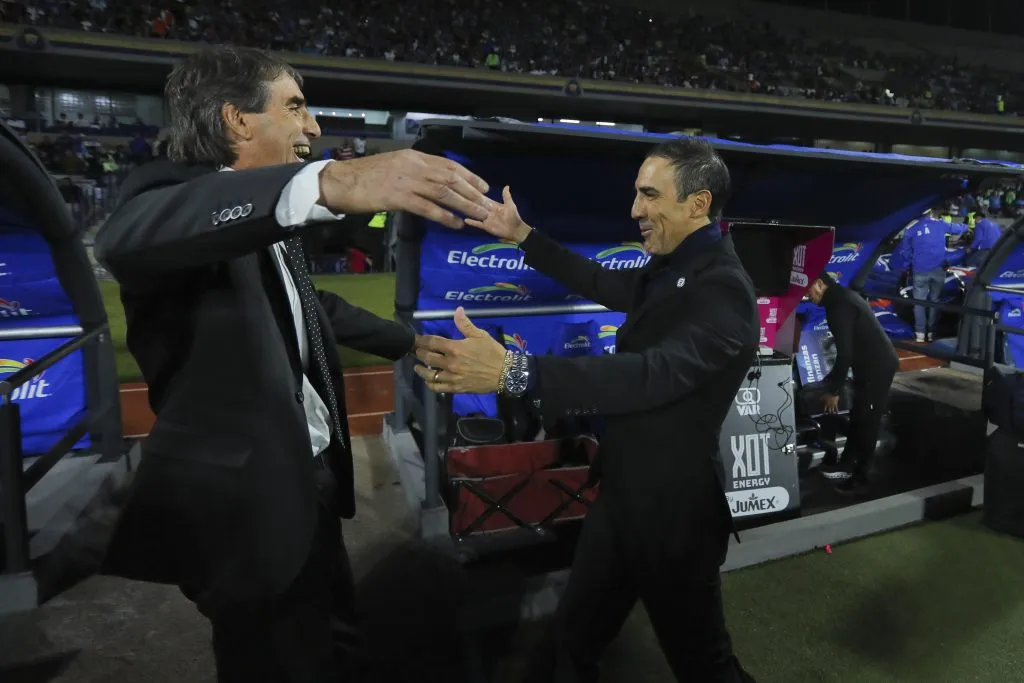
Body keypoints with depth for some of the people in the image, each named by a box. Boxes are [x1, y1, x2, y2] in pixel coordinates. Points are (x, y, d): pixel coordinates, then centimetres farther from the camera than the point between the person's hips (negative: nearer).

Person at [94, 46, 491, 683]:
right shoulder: (181, 190, -16)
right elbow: (128, 237, -40)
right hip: (243, 499, -8)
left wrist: (411, 342, 29)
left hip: (307, 480, 9)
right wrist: (328, 183, -53)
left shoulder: (272, 222, 10)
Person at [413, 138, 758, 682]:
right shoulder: (669, 267, 4)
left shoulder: (722, 288, -24)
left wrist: (512, 371, -50)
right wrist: (522, 236, 18)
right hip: (623, 494, 8)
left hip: (672, 510, -8)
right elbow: (603, 284, 19)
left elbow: (656, 373, -39)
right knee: (574, 635, 21)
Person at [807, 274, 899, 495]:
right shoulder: (842, 297, 11)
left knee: (866, 422, -1)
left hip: (877, 368, -10)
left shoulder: (839, 305, -21)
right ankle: (845, 466, 30)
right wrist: (831, 378, 24)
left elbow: (845, 353, -23)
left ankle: (860, 479, 9)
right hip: (873, 365, 10)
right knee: (858, 417, 18)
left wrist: (834, 391, -17)